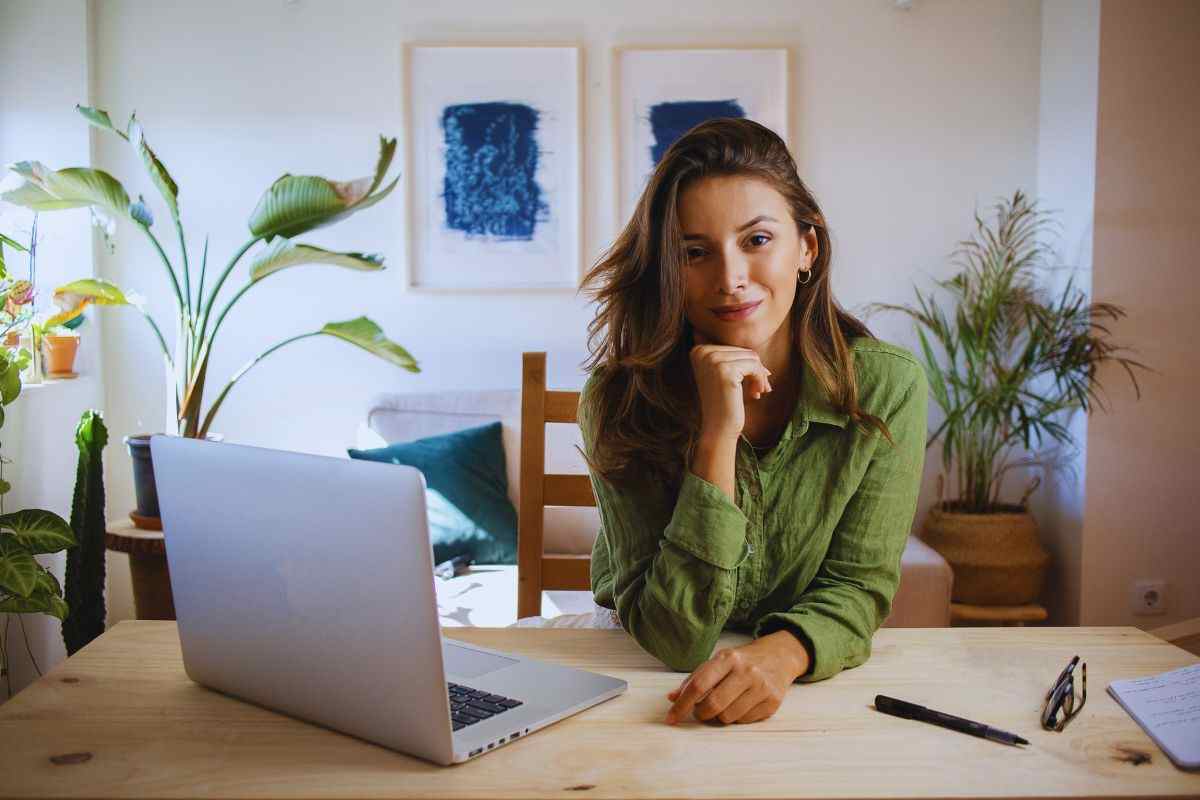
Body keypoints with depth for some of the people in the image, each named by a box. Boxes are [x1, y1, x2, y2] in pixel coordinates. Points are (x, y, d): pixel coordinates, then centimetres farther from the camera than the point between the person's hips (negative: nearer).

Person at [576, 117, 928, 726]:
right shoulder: (619, 399, -18)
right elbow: (673, 639, -21)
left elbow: (858, 585, -9)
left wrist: (782, 653, -32)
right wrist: (717, 437, -31)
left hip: (820, 685, 1)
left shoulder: (887, 386, -13)